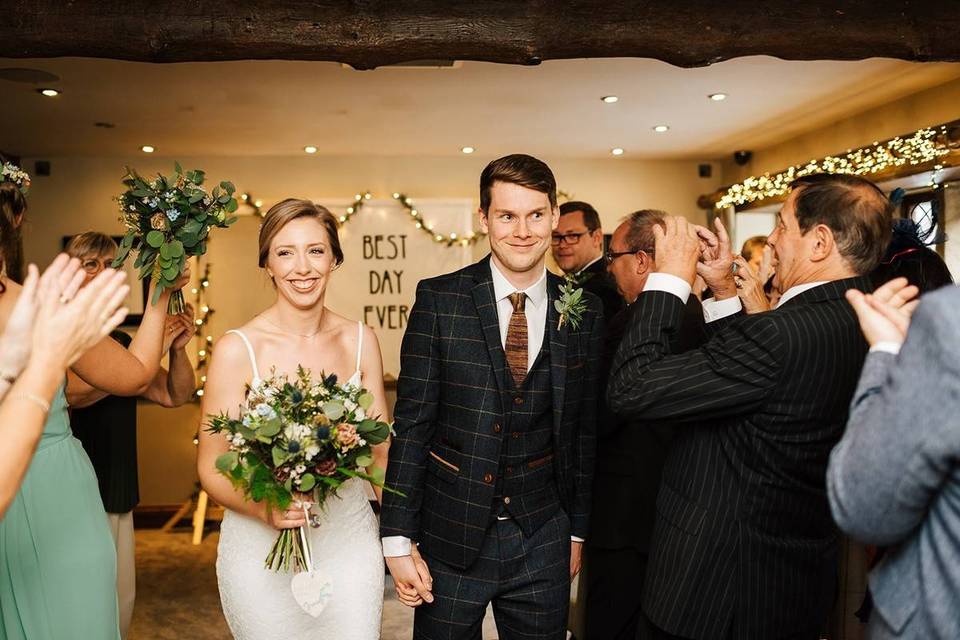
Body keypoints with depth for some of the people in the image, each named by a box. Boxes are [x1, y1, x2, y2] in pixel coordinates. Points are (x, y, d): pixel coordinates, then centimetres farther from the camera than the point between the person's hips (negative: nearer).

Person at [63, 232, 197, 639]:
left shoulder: (121, 341, 12)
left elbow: (175, 394, 8)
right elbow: (71, 392, -25)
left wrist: (178, 348, -10)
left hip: (118, 495, 7)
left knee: (122, 600, 14)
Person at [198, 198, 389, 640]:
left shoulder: (360, 341, -2)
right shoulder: (238, 350, -12)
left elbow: (381, 451, 6)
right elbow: (211, 468, -6)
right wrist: (264, 509, -24)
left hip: (349, 541, 3)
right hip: (263, 550, -2)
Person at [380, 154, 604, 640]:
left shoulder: (584, 313, -1)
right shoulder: (439, 299, -8)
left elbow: (584, 431, 5)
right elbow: (411, 423, -8)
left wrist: (577, 529, 10)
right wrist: (398, 538, -8)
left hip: (542, 541, 2)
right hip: (450, 536, -1)